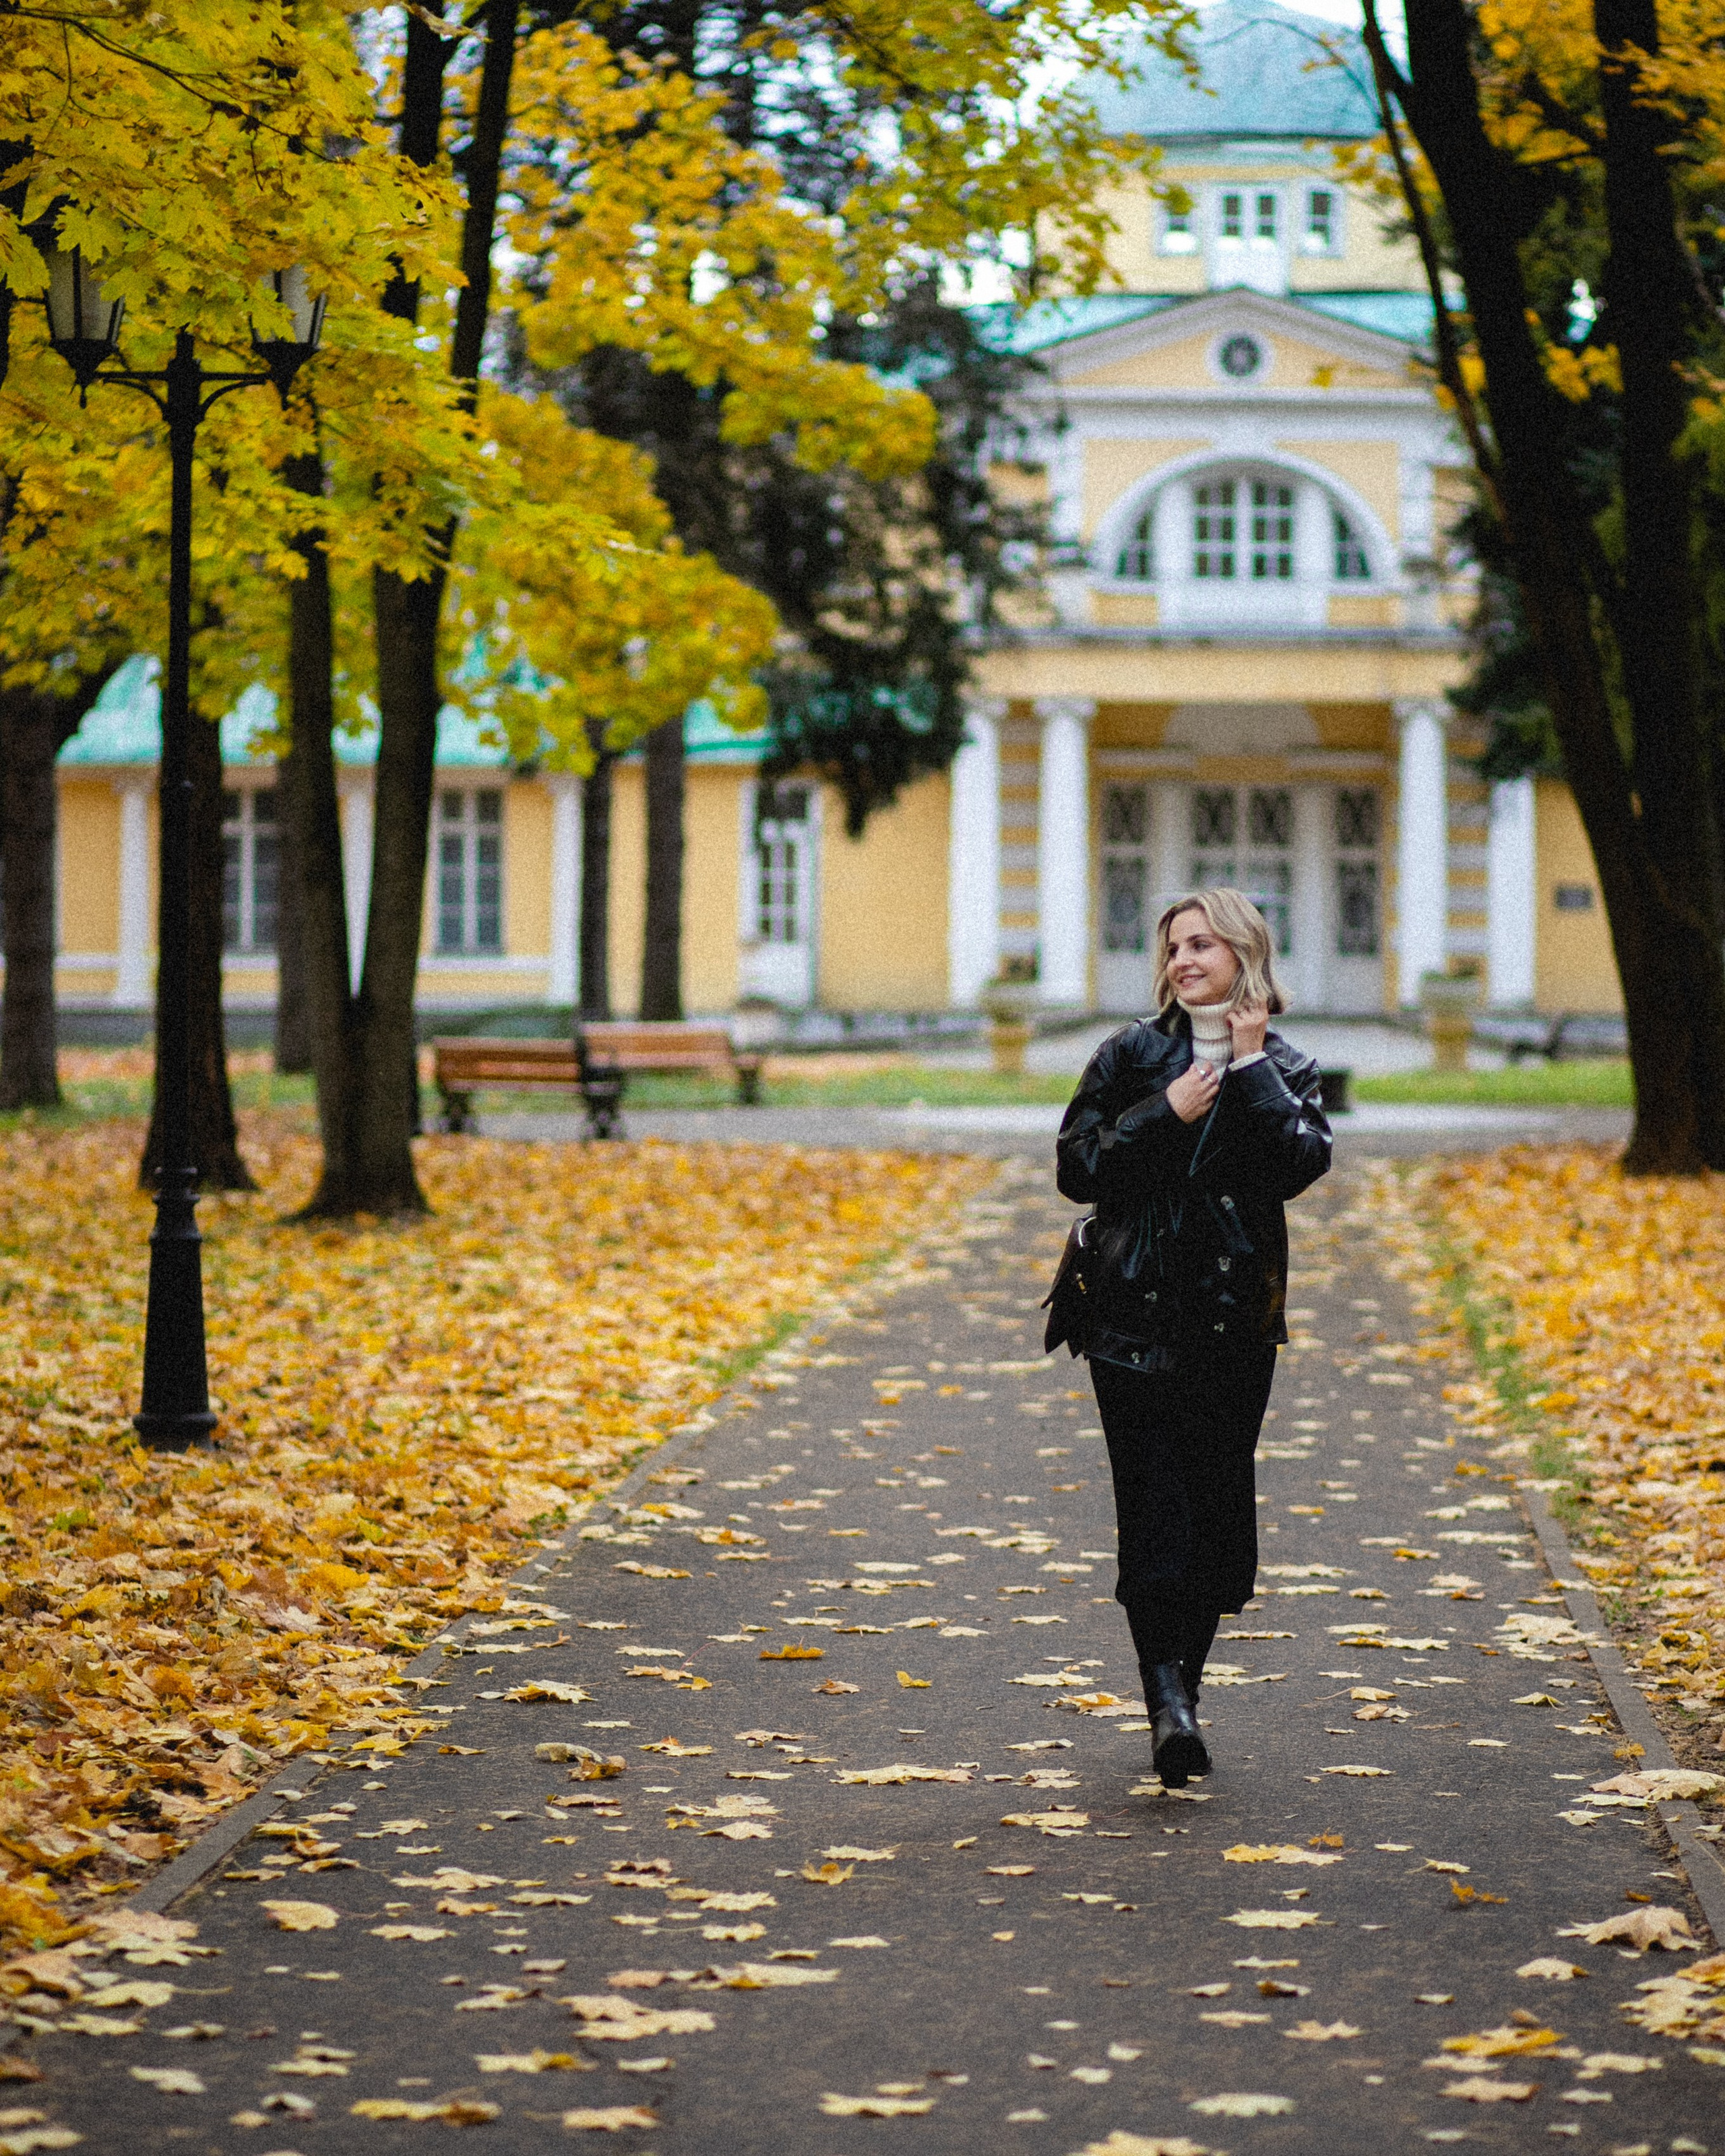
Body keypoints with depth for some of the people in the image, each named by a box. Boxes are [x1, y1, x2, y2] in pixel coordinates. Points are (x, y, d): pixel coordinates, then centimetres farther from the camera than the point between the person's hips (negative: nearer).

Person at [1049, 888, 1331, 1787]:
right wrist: (1165, 1115, -11)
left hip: (1234, 1317, 2)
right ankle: (1169, 1697, -19)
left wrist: (1251, 1068, -9)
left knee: (1218, 1504, 4)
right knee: (1154, 1502, -12)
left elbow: (1298, 1164, -11)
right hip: (1135, 1313, -2)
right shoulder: (1131, 1055, 5)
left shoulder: (1285, 1070, 7)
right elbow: (1078, 1167, -2)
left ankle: (1178, 1688, 18)